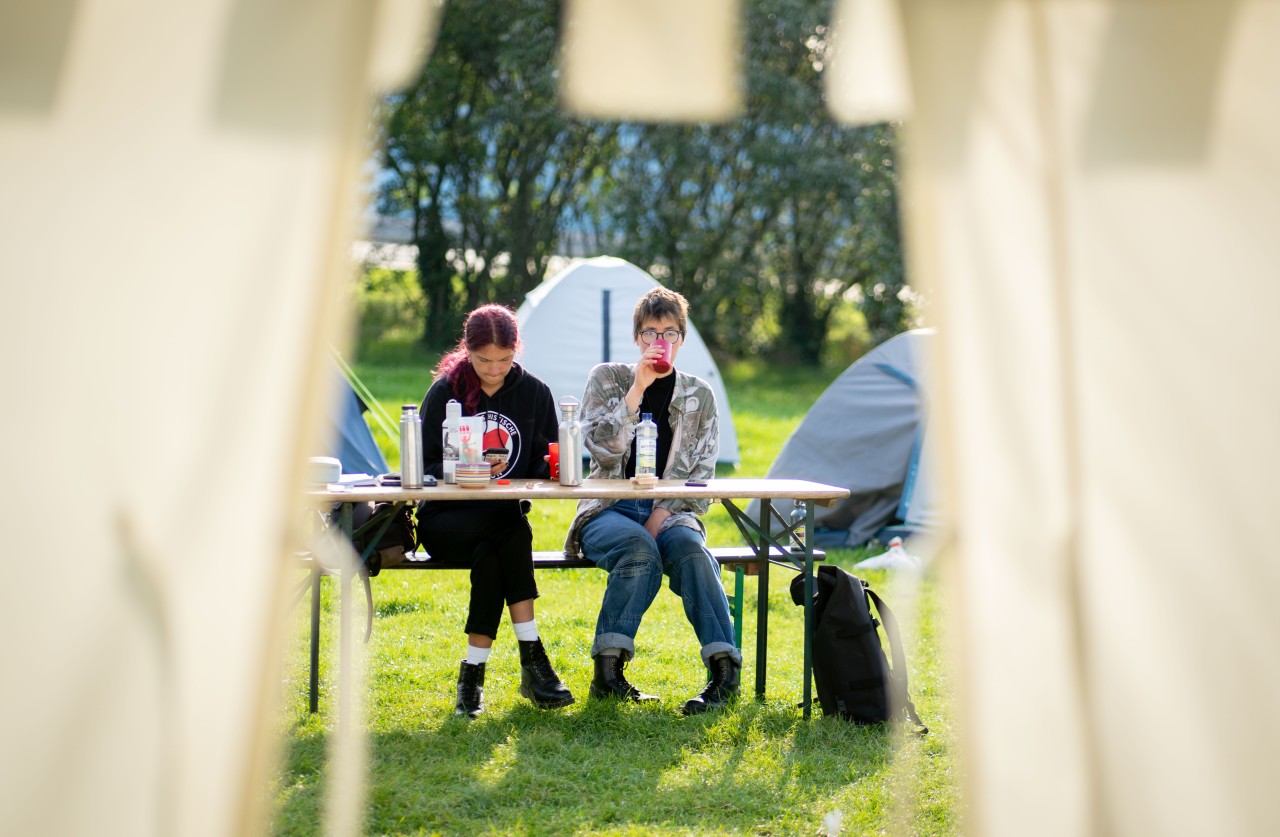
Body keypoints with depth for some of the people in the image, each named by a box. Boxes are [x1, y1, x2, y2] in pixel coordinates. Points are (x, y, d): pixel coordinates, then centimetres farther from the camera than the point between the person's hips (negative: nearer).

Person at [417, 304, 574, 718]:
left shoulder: (535, 393, 7)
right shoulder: (445, 391, 0)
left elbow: (546, 465, 7)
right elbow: (426, 464, -3)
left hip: (507, 517, 2)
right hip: (446, 518, -2)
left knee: (491, 553, -34)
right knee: (509, 533, -33)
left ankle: (473, 673, -26)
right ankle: (532, 661, -30)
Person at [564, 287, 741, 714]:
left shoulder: (699, 395, 12)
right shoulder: (607, 378, 8)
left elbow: (702, 474, 6)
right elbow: (602, 447, -7)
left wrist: (665, 512, -11)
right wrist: (638, 388, -12)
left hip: (671, 512, 1)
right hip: (609, 510, -1)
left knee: (689, 547, -34)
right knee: (640, 549, -36)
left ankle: (725, 669, -38)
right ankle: (607, 670, -31)